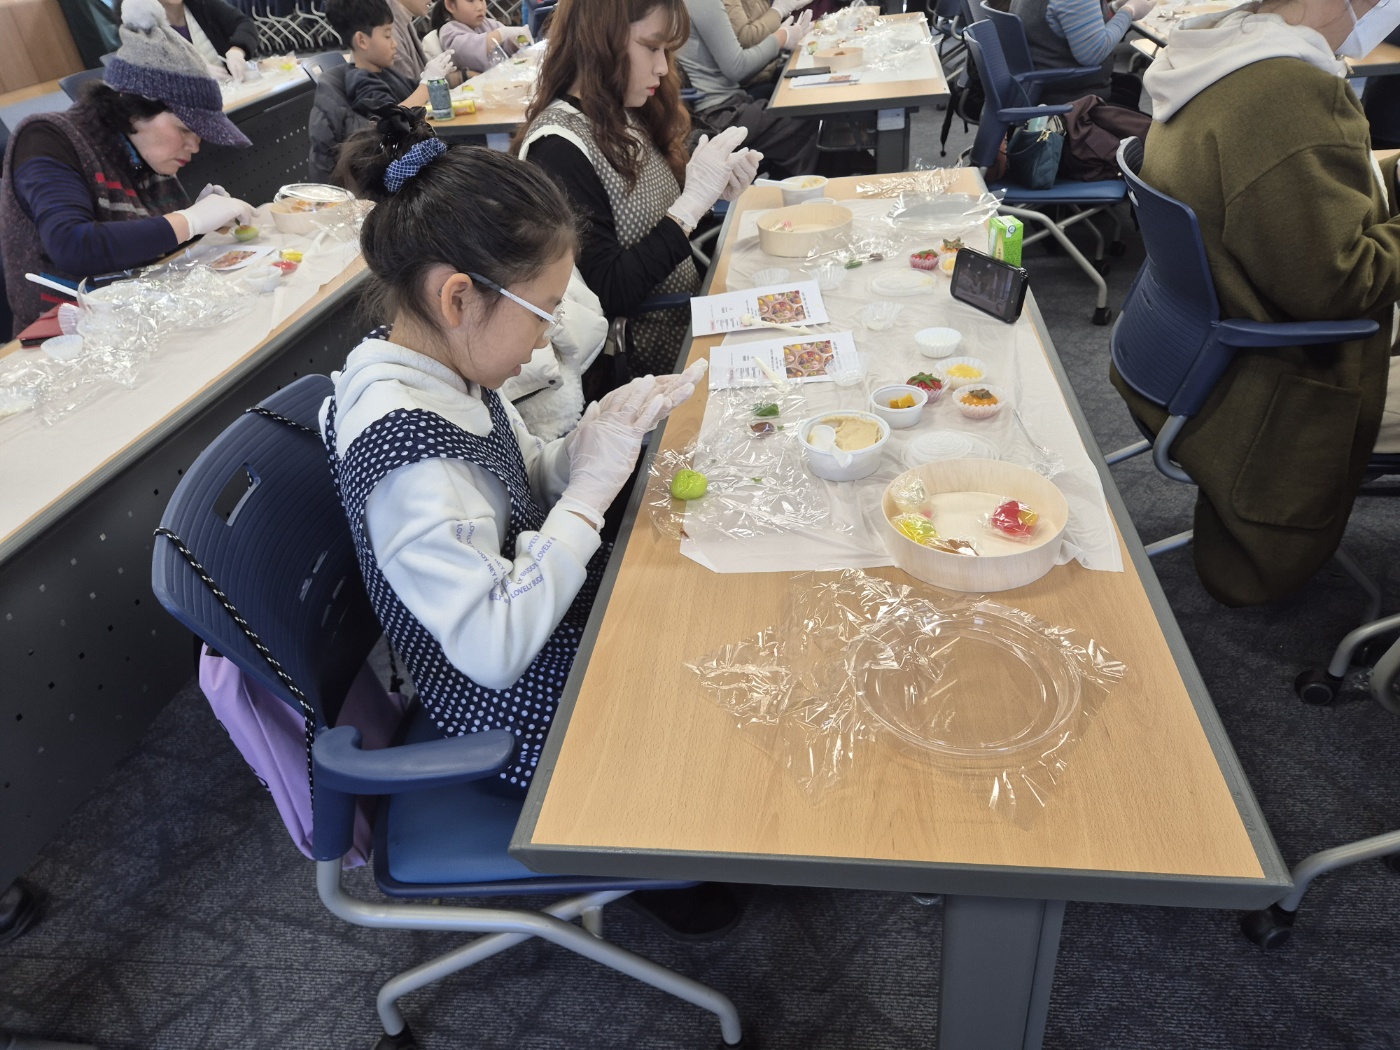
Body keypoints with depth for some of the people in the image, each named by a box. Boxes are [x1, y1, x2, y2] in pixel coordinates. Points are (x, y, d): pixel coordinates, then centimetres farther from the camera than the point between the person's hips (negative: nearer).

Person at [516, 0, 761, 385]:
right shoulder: (558, 149, -20)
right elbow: (604, 294, -24)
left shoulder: (626, 116, 4)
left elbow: (652, 224, 11)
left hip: (686, 318, 8)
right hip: (636, 366, -8)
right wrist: (693, 202, -23)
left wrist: (714, 190, -6)